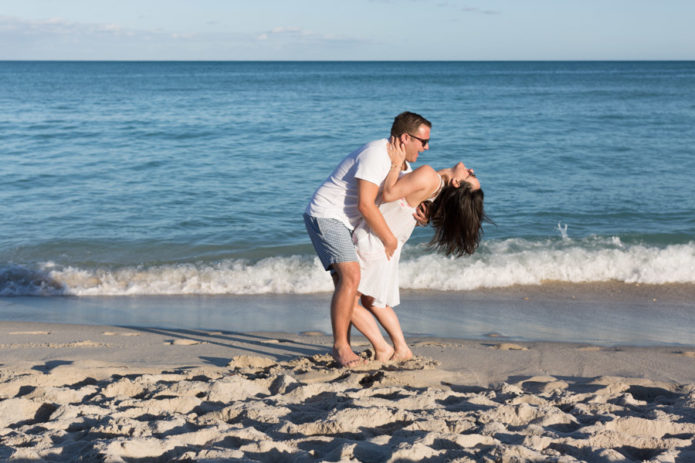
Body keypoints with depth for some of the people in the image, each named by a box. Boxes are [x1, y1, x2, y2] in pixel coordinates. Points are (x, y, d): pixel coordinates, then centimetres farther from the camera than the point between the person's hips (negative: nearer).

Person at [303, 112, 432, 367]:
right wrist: (389, 239, -18)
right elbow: (366, 204, -27)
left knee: (346, 282, 8)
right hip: (325, 215, -10)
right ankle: (340, 347, -17)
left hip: (343, 222, 10)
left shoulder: (401, 162, 10)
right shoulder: (375, 154, -21)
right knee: (350, 277, -21)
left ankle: (343, 347, 12)